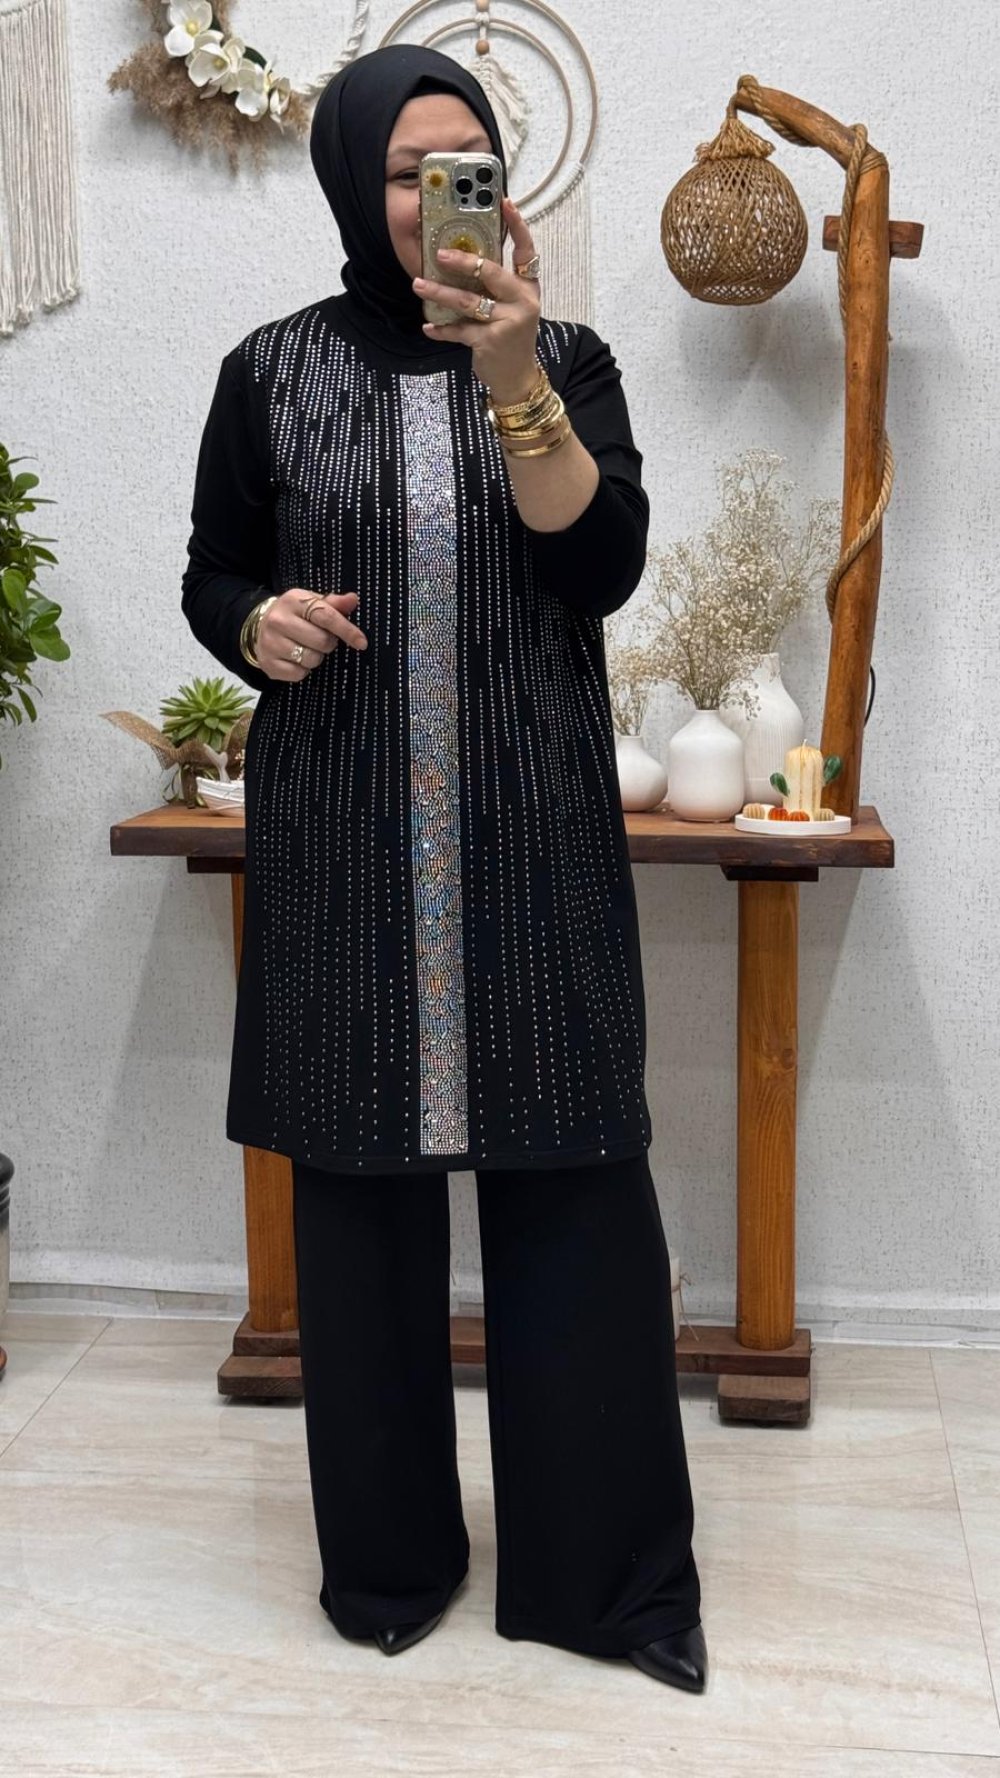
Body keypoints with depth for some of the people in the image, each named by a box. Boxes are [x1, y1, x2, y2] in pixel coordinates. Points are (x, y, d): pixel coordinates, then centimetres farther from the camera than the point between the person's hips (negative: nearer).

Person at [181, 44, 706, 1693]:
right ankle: (388, 1550, 25)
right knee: (361, 1178, 6)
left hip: (534, 842, 0)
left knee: (572, 1183, 0)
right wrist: (258, 623, -10)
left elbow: (603, 568, -9)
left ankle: (602, 1560, 17)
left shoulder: (566, 360, 5)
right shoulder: (274, 371, 6)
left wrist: (513, 372, -20)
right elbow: (210, 576, 12)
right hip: (341, 842, 1)